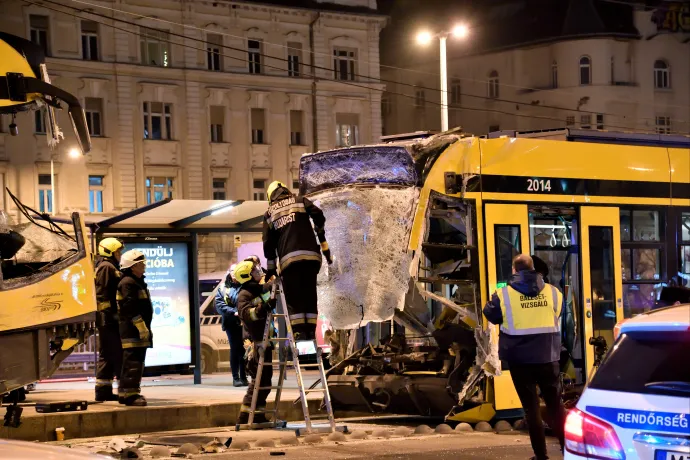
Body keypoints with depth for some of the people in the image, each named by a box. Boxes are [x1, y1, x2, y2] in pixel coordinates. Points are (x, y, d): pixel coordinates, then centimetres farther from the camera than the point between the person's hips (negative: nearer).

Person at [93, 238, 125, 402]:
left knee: (106, 355, 12)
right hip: (109, 318, -11)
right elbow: (102, 295, -19)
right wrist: (109, 315, -22)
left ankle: (103, 390, 14)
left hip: (105, 320, 11)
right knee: (118, 354, -9)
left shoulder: (101, 267, 23)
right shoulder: (107, 267, -10)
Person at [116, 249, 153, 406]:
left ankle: (124, 393, 19)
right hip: (132, 330, -11)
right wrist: (141, 326, -21)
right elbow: (130, 308, -20)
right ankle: (130, 394, -14)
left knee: (137, 362, 13)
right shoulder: (128, 283, -12)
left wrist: (145, 328, 23)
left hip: (139, 330, 11)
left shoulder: (138, 282, 21)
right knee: (133, 362, -13)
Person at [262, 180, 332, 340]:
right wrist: (324, 246, 8)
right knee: (310, 297, 7)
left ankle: (299, 331, -11)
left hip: (288, 259, 0)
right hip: (310, 255, 0)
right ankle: (311, 332, -2)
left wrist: (271, 269, 19)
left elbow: (268, 243, 14)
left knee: (294, 299, 3)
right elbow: (318, 216, 1)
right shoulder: (300, 201, 16)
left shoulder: (269, 213, 18)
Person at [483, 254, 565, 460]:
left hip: (520, 359, -2)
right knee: (555, 404, 12)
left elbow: (491, 315, 5)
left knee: (531, 406, 4)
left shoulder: (504, 294, -9)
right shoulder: (553, 292, 0)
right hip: (547, 358, 2)